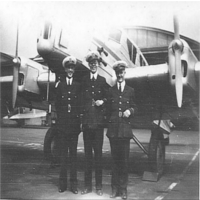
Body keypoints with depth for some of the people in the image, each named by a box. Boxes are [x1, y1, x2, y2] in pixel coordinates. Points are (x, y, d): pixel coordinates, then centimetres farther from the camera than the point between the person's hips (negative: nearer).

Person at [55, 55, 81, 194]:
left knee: (73, 153, 4)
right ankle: (63, 183, 13)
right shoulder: (60, 84, 9)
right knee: (64, 153, 4)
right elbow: (57, 103, 7)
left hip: (74, 123, -1)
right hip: (63, 123, 1)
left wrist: (79, 119, -7)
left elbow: (81, 104, 2)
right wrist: (60, 118, -2)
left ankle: (74, 183, 12)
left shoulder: (78, 85, 6)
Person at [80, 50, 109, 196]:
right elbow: (81, 99, 8)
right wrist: (81, 118, 1)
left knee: (98, 152, 2)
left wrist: (102, 101, -12)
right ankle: (87, 185, 15)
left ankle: (99, 186, 12)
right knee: (87, 152, 6)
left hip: (98, 121, -1)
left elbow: (107, 98, 9)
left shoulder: (103, 80, 5)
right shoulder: (84, 80, 9)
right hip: (86, 120, 2)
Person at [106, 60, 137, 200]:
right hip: (113, 129, 1)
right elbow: (108, 110, 13)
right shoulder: (111, 91, 11)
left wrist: (130, 111, -8)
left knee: (124, 159, 1)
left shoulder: (131, 91, 10)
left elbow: (134, 107, 13)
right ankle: (115, 188, 14)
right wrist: (109, 124, 6)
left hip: (125, 129, -1)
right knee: (115, 159, 5)